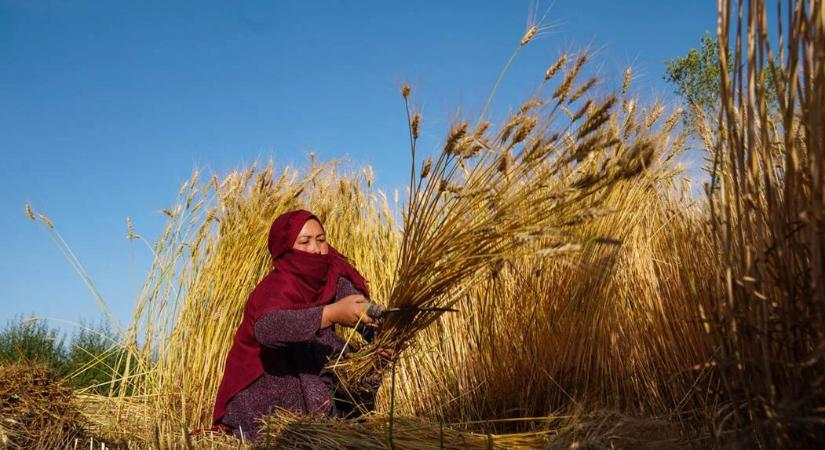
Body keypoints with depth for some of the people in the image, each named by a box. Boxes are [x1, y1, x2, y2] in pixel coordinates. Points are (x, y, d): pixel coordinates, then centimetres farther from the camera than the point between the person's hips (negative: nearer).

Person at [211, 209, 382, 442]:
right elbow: (267, 327, -48)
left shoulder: (330, 274, -10)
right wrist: (332, 313, -60)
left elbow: (361, 306, -22)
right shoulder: (276, 287, -27)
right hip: (260, 384, -6)